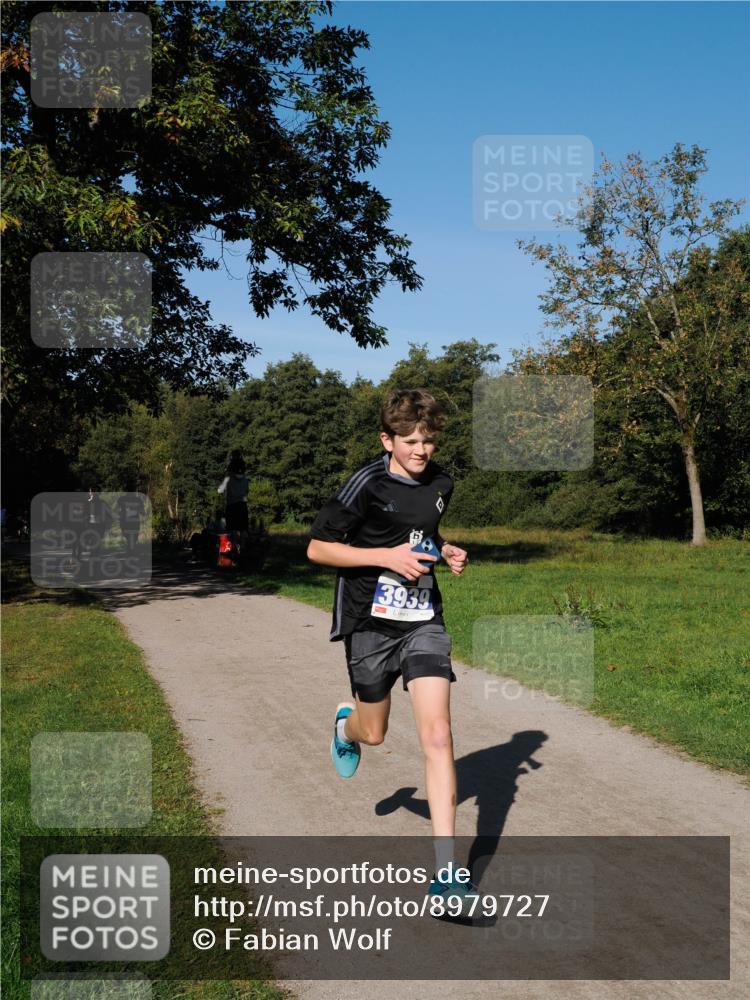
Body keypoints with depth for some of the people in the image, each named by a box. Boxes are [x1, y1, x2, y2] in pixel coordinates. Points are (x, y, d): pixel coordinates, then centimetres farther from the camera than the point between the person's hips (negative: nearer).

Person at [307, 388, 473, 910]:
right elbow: (317, 548, -12)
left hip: (424, 620, 3)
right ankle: (346, 725, 56)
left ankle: (446, 872, -8)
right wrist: (388, 557, -20)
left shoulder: (441, 483, 5)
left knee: (438, 735, -11)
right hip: (371, 621, -3)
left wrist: (445, 551, 2)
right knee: (374, 733, 14)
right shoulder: (367, 484, -14)